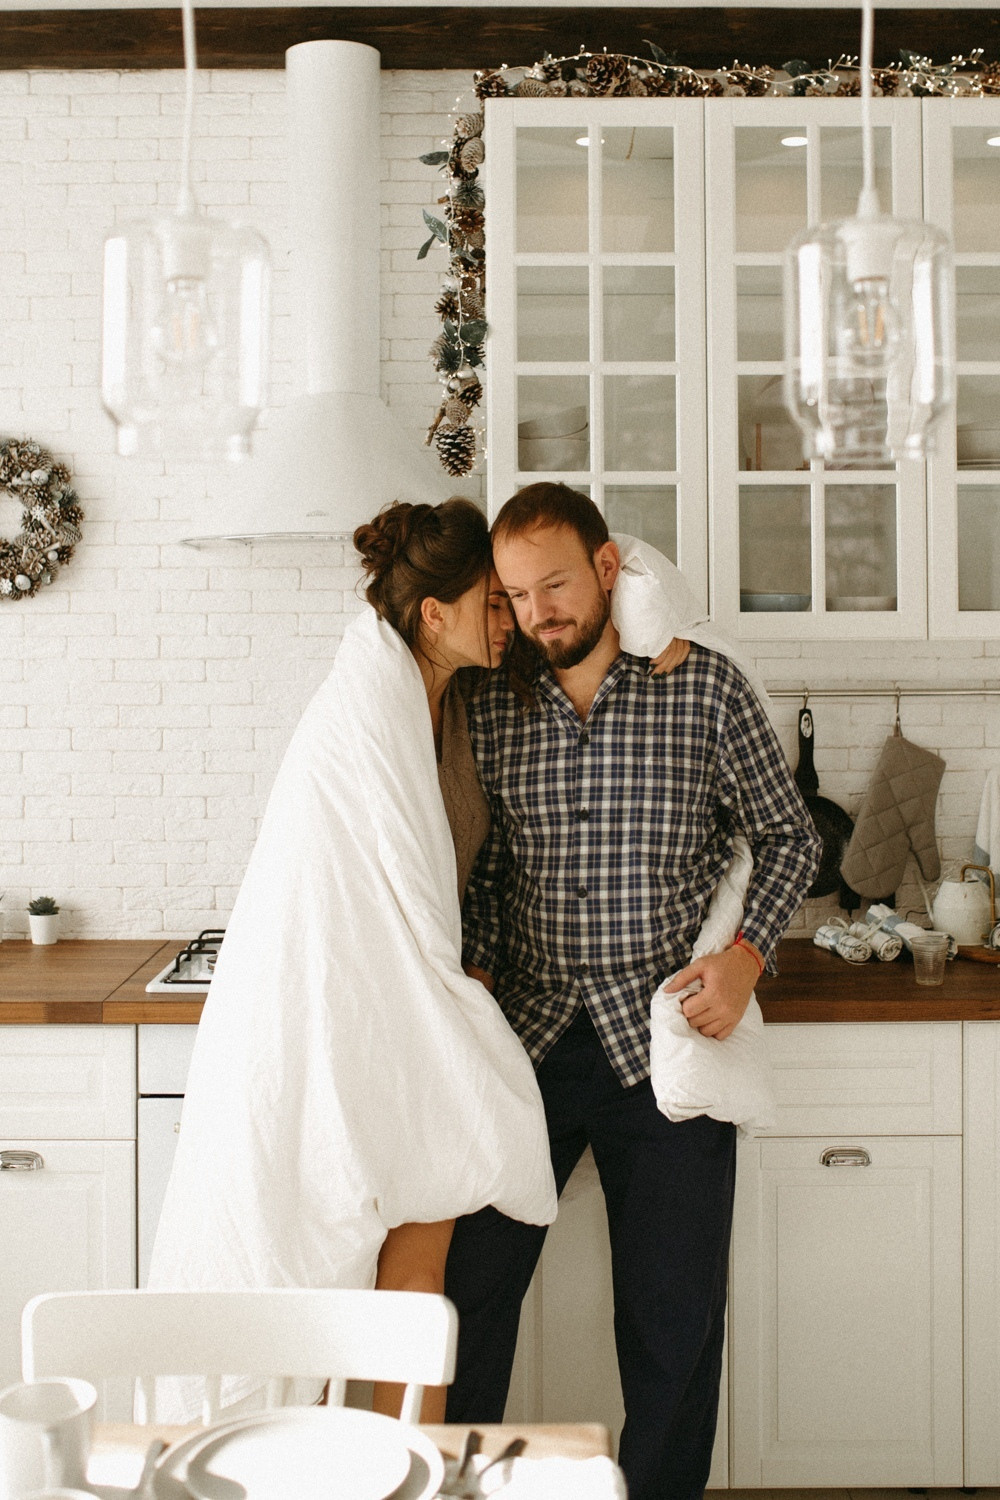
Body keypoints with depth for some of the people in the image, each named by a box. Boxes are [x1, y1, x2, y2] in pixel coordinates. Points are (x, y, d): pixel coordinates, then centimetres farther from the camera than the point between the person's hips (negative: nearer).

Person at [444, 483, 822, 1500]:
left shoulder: (706, 687, -2)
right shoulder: (492, 709, 5)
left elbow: (787, 836, 5)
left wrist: (746, 953, -9)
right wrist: (478, 975, 0)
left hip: (664, 1041, -2)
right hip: (529, 1036, 2)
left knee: (674, 1318, 7)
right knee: (468, 1284, 5)